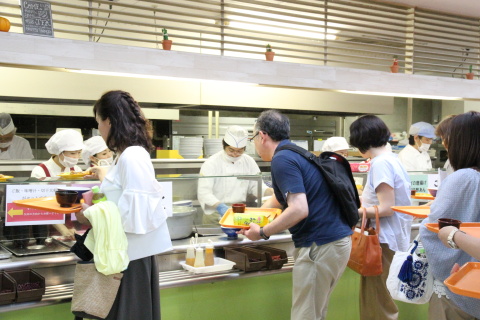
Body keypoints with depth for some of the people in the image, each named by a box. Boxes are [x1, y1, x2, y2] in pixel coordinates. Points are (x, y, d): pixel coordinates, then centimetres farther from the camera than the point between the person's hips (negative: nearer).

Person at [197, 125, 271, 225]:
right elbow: (204, 192, -14)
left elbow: (257, 185, 12)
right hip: (216, 215, -3)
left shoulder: (249, 162, 9)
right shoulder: (211, 163, -6)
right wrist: (219, 207, -31)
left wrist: (271, 192, -9)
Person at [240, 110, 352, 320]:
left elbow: (299, 209, -25)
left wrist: (262, 233, -14)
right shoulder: (297, 154, 17)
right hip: (337, 239, 10)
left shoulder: (282, 159, -14)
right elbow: (278, 200, 30)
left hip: (320, 247, -10)